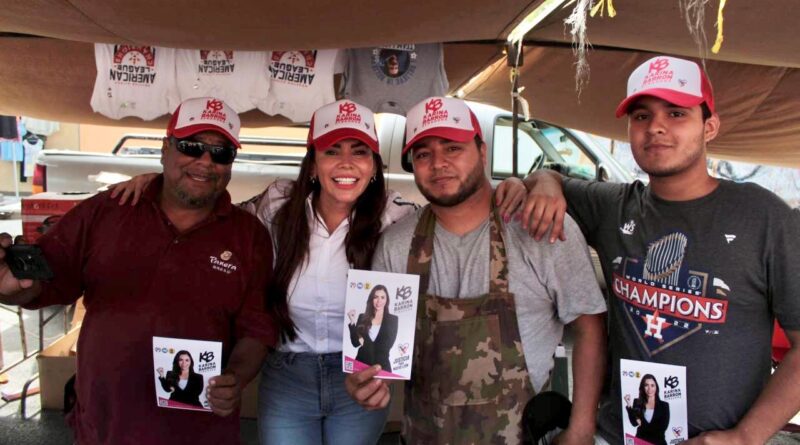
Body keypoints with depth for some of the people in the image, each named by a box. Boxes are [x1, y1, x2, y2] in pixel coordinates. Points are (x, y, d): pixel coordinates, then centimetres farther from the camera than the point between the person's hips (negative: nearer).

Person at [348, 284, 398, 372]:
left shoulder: (393, 319, 1)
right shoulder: (363, 317, 5)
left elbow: (387, 345, -7)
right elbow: (355, 343, -3)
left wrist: (366, 343, -7)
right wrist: (353, 322, -10)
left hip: (381, 366, -1)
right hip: (361, 364, 1)